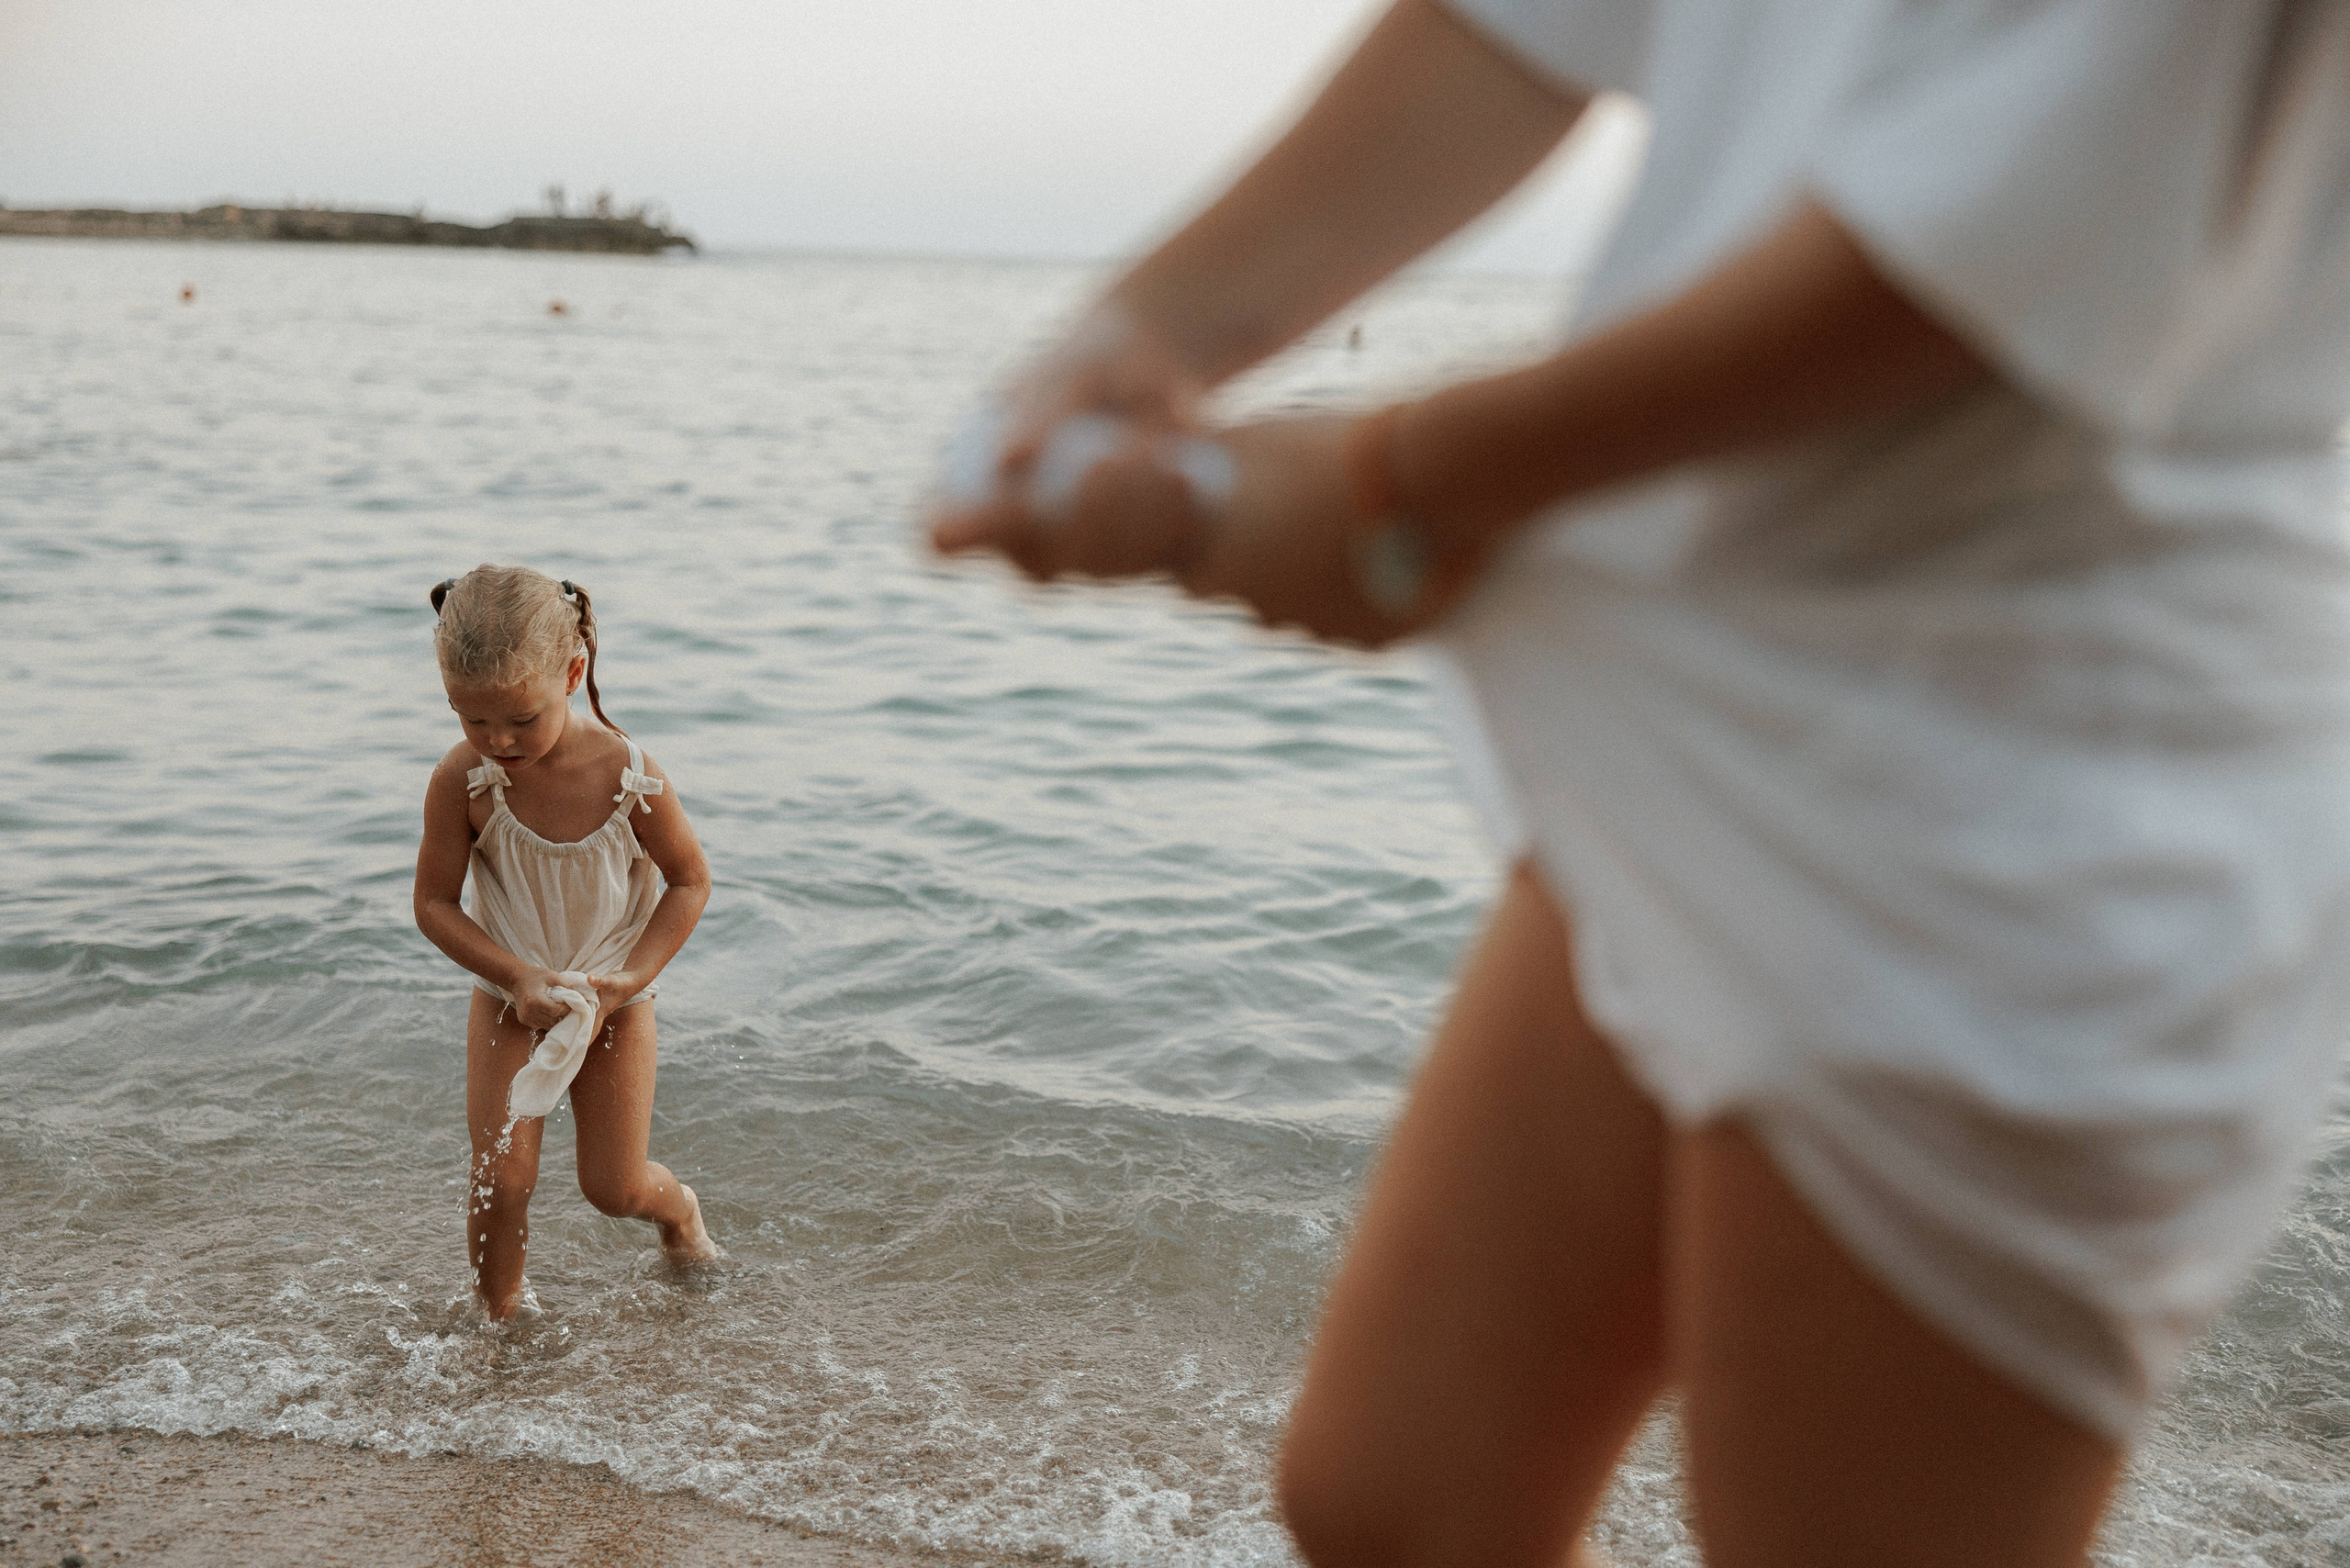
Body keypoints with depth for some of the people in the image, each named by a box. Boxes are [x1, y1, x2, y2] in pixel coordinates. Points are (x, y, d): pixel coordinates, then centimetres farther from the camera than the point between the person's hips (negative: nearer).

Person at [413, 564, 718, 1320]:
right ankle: (499, 1324, 18)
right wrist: (518, 977, -22)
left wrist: (626, 981, -19)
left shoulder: (630, 775, -24)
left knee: (614, 1187, 5)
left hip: (612, 1001, 0)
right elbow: (434, 903, -10)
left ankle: (679, 1208, 42)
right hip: (511, 1000, 1)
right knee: (501, 1178, -8)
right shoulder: (461, 782, -21)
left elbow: (690, 880, -10)